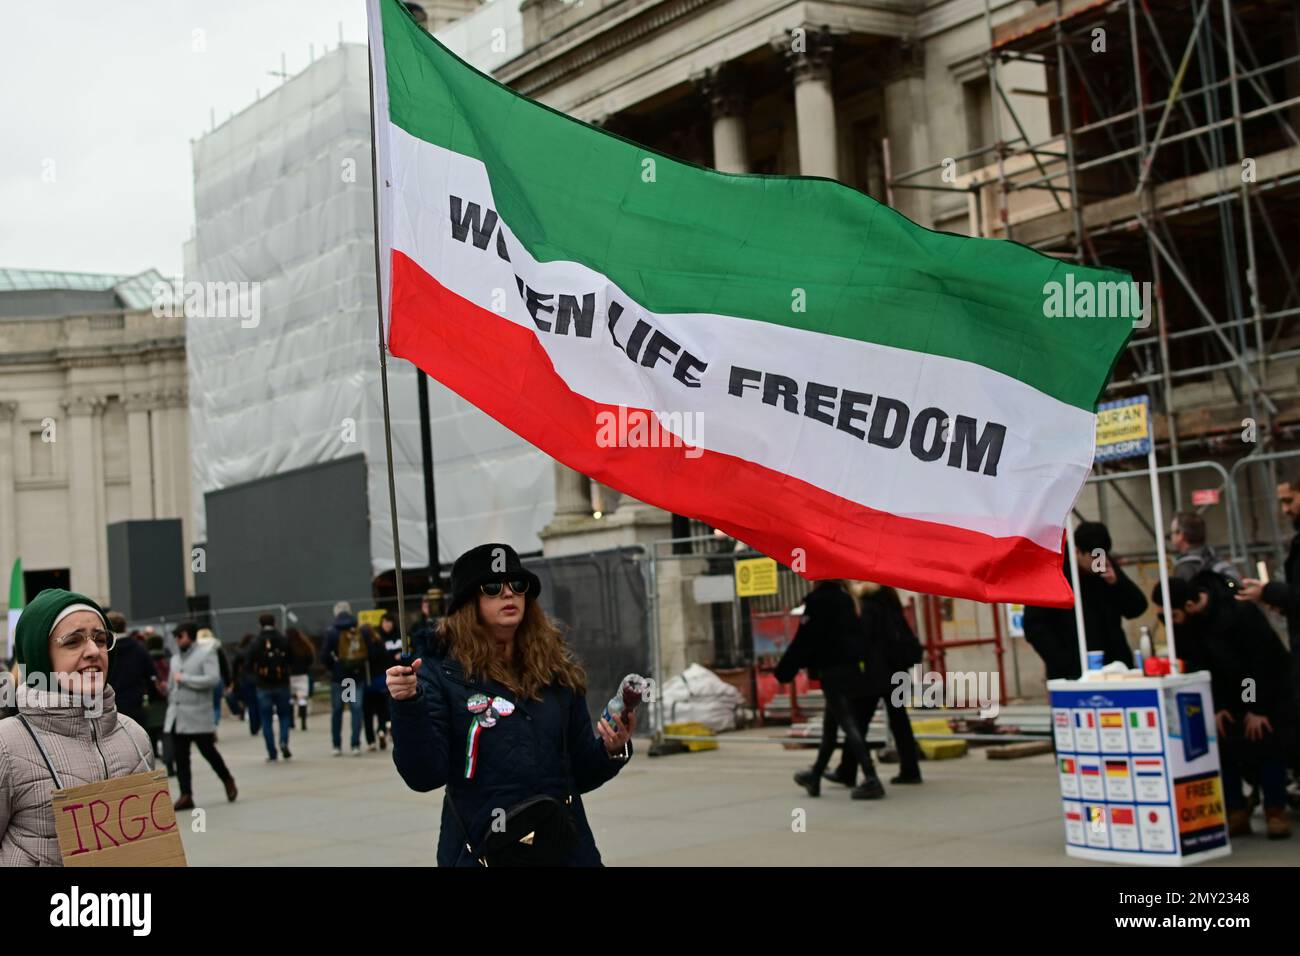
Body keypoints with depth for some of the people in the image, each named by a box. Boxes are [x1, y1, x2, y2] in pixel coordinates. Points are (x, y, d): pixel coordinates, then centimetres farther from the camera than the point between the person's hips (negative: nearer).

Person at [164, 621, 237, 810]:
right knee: (180, 757, 1)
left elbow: (213, 679, -17)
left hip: (198, 715, -6)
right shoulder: (175, 658, 16)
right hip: (176, 715, 6)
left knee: (208, 751, 2)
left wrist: (184, 679, -14)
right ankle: (186, 795, 2)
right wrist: (171, 706, 10)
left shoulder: (206, 652, -5)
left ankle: (228, 780, 25)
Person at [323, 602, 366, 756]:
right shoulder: (361, 631, -1)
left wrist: (332, 667, 5)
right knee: (356, 710, 3)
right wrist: (360, 663, 10)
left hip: (338, 677, -1)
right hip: (358, 675, 1)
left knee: (336, 711, 9)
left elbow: (325, 655, -10)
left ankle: (337, 745, 11)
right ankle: (356, 745, -2)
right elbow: (369, 652, -1)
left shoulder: (331, 632, -6)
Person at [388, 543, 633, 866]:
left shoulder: (559, 669, 5)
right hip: (480, 851, -3)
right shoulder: (442, 673, -6)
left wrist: (612, 751, -7)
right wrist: (409, 705, -25)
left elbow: (581, 774, 11)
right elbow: (424, 776, -13)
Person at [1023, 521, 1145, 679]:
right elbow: (1034, 627, -9)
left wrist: (1116, 582, -11)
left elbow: (1137, 608, 8)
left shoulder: (1108, 567, 7)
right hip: (1072, 675, -5)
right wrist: (1066, 665, -16)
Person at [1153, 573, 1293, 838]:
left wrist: (1258, 709, -21)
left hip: (1267, 691, -5)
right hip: (1226, 698, 5)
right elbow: (1195, 669, -7)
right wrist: (1215, 709, -11)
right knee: (1223, 749, -5)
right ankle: (1237, 813, 1)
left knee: (1267, 745, -9)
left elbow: (1265, 660, -25)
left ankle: (1276, 812, 0)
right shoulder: (1181, 625, -14)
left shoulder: (1240, 613, -31)